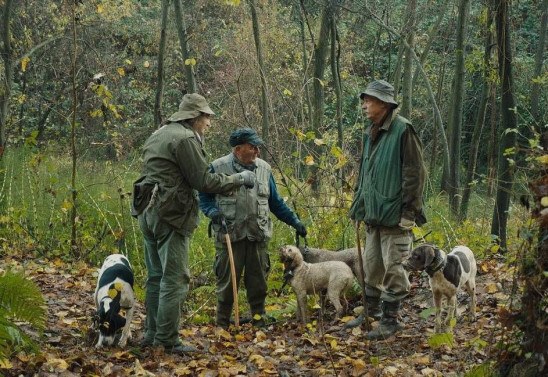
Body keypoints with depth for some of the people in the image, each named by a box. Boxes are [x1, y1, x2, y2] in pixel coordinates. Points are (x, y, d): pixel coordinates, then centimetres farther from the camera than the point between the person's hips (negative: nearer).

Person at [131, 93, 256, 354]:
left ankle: (152, 333, 22)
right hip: (170, 215, -10)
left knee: (156, 276, 16)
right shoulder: (185, 139, -12)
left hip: (148, 212, 10)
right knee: (174, 279, -6)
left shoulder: (159, 135, 18)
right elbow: (204, 182, -13)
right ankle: (167, 341, -5)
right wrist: (239, 179, -3)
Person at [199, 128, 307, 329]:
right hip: (229, 236, -3)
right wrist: (213, 212, -14)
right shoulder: (218, 167, -2)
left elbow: (276, 202, 19)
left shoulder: (264, 168, 11)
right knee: (227, 281, 1)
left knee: (258, 281, 8)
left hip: (258, 236, 4)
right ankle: (222, 323, 13)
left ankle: (259, 319, 21)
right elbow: (205, 196, 5)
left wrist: (295, 221, 17)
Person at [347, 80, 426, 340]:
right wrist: (358, 205, 19)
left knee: (393, 268, -3)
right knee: (371, 266, 15)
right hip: (373, 214, 8)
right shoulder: (370, 134, 14)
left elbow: (415, 173, -14)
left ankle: (390, 319, 6)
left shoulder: (402, 130, -11)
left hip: (394, 215, -8)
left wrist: (409, 210, -17)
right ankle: (372, 312, 28)